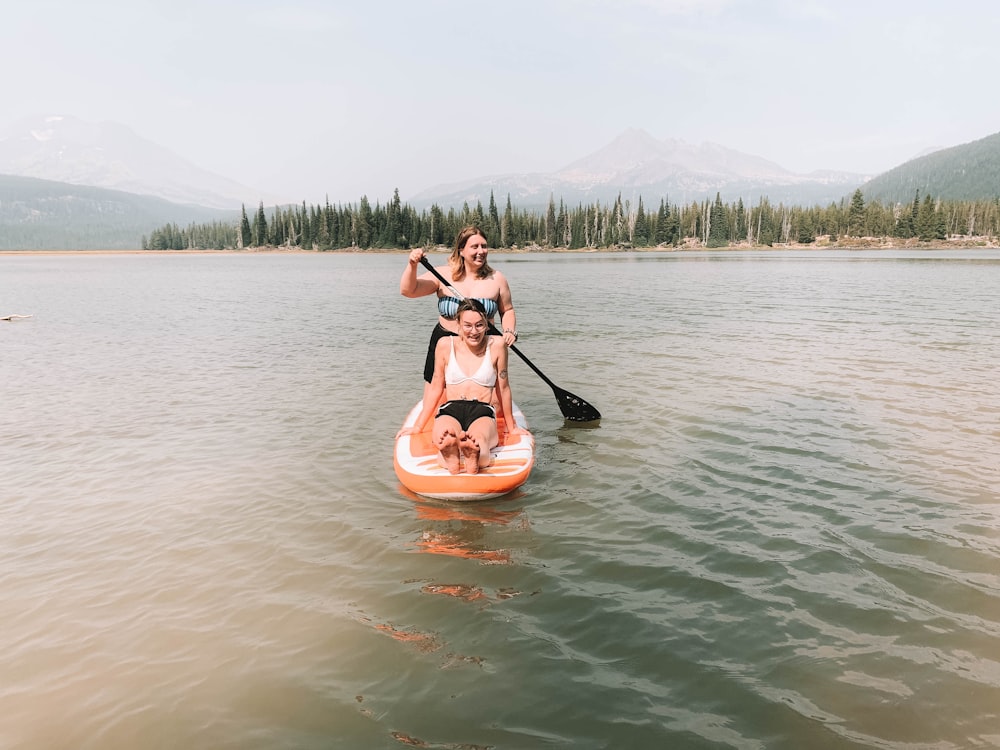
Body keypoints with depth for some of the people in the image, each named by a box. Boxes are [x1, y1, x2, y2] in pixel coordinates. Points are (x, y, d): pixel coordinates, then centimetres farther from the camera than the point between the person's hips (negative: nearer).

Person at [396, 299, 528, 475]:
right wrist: (418, 426, 16)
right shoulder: (446, 345, 9)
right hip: (450, 410, 1)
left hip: (483, 413, -1)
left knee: (479, 439, -40)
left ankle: (474, 455, -69)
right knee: (443, 435, -39)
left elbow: (503, 388, 14)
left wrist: (511, 427, 19)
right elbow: (435, 388, 16)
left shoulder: (496, 345, 5)